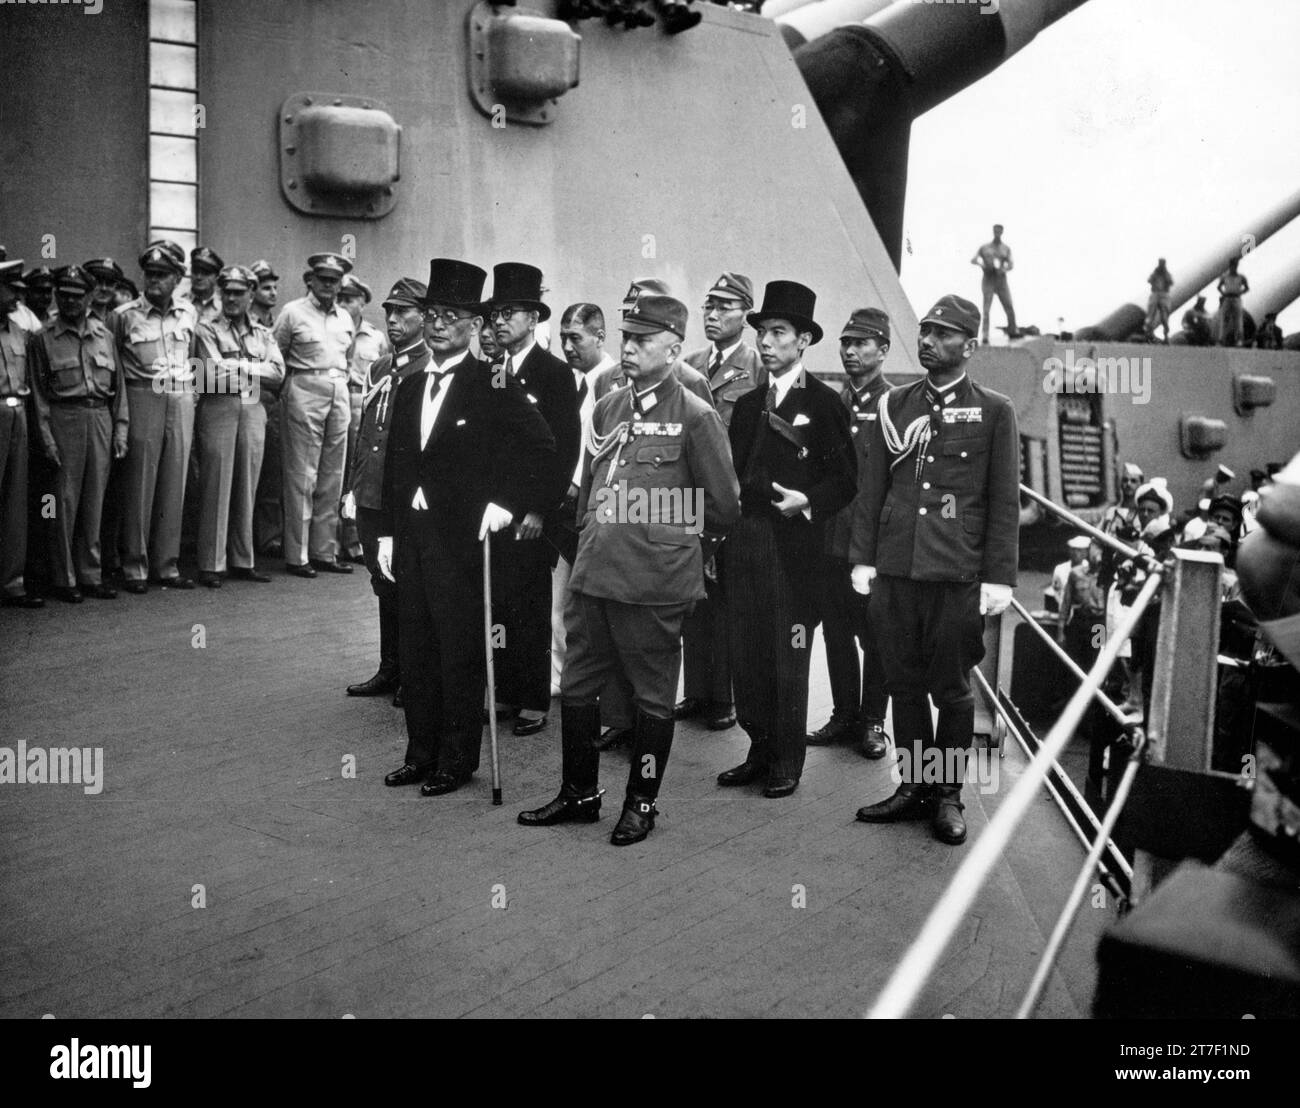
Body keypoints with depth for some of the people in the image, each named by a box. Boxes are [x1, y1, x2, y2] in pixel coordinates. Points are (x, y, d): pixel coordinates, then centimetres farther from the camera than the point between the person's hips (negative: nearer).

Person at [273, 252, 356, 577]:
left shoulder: (345, 318, 17)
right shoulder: (293, 312, 1)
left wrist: (342, 383, 15)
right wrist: (288, 385, -1)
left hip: (339, 393, 6)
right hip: (304, 391, -6)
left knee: (333, 476, 6)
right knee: (302, 476, -5)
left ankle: (325, 551, 14)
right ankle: (297, 556, -1)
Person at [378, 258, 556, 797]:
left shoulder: (493, 385, -7)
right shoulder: (410, 387, 13)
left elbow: (543, 450, -10)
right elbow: (394, 466, 16)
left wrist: (505, 504, -14)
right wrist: (387, 533, 11)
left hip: (462, 537, -6)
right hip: (411, 536, 6)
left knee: (459, 653, 2)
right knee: (414, 650, 11)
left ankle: (457, 760, 14)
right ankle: (422, 753, 24)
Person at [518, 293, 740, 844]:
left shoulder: (696, 417, -8)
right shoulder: (607, 409, 11)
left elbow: (723, 508, -3)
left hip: (653, 584, -6)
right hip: (594, 573, 6)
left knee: (653, 696, 7)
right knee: (576, 688, 13)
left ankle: (642, 803, 23)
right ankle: (579, 793, 29)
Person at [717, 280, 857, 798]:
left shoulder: (824, 402, -1)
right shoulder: (747, 404, 15)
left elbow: (845, 479, -2)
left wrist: (809, 501, -18)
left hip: (794, 549, -5)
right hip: (743, 546, 5)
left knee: (788, 658, 1)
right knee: (746, 654, 7)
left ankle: (787, 762, 14)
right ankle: (759, 750, 21)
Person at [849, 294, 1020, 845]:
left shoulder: (993, 411, 2)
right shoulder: (893, 405, 10)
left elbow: (1004, 502, 0)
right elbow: (872, 487, 11)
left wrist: (998, 577, -5)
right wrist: (863, 557, 5)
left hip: (958, 574, -3)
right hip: (894, 570, 3)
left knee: (952, 689, 6)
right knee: (904, 683, 9)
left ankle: (948, 794, 20)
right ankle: (914, 785, 23)